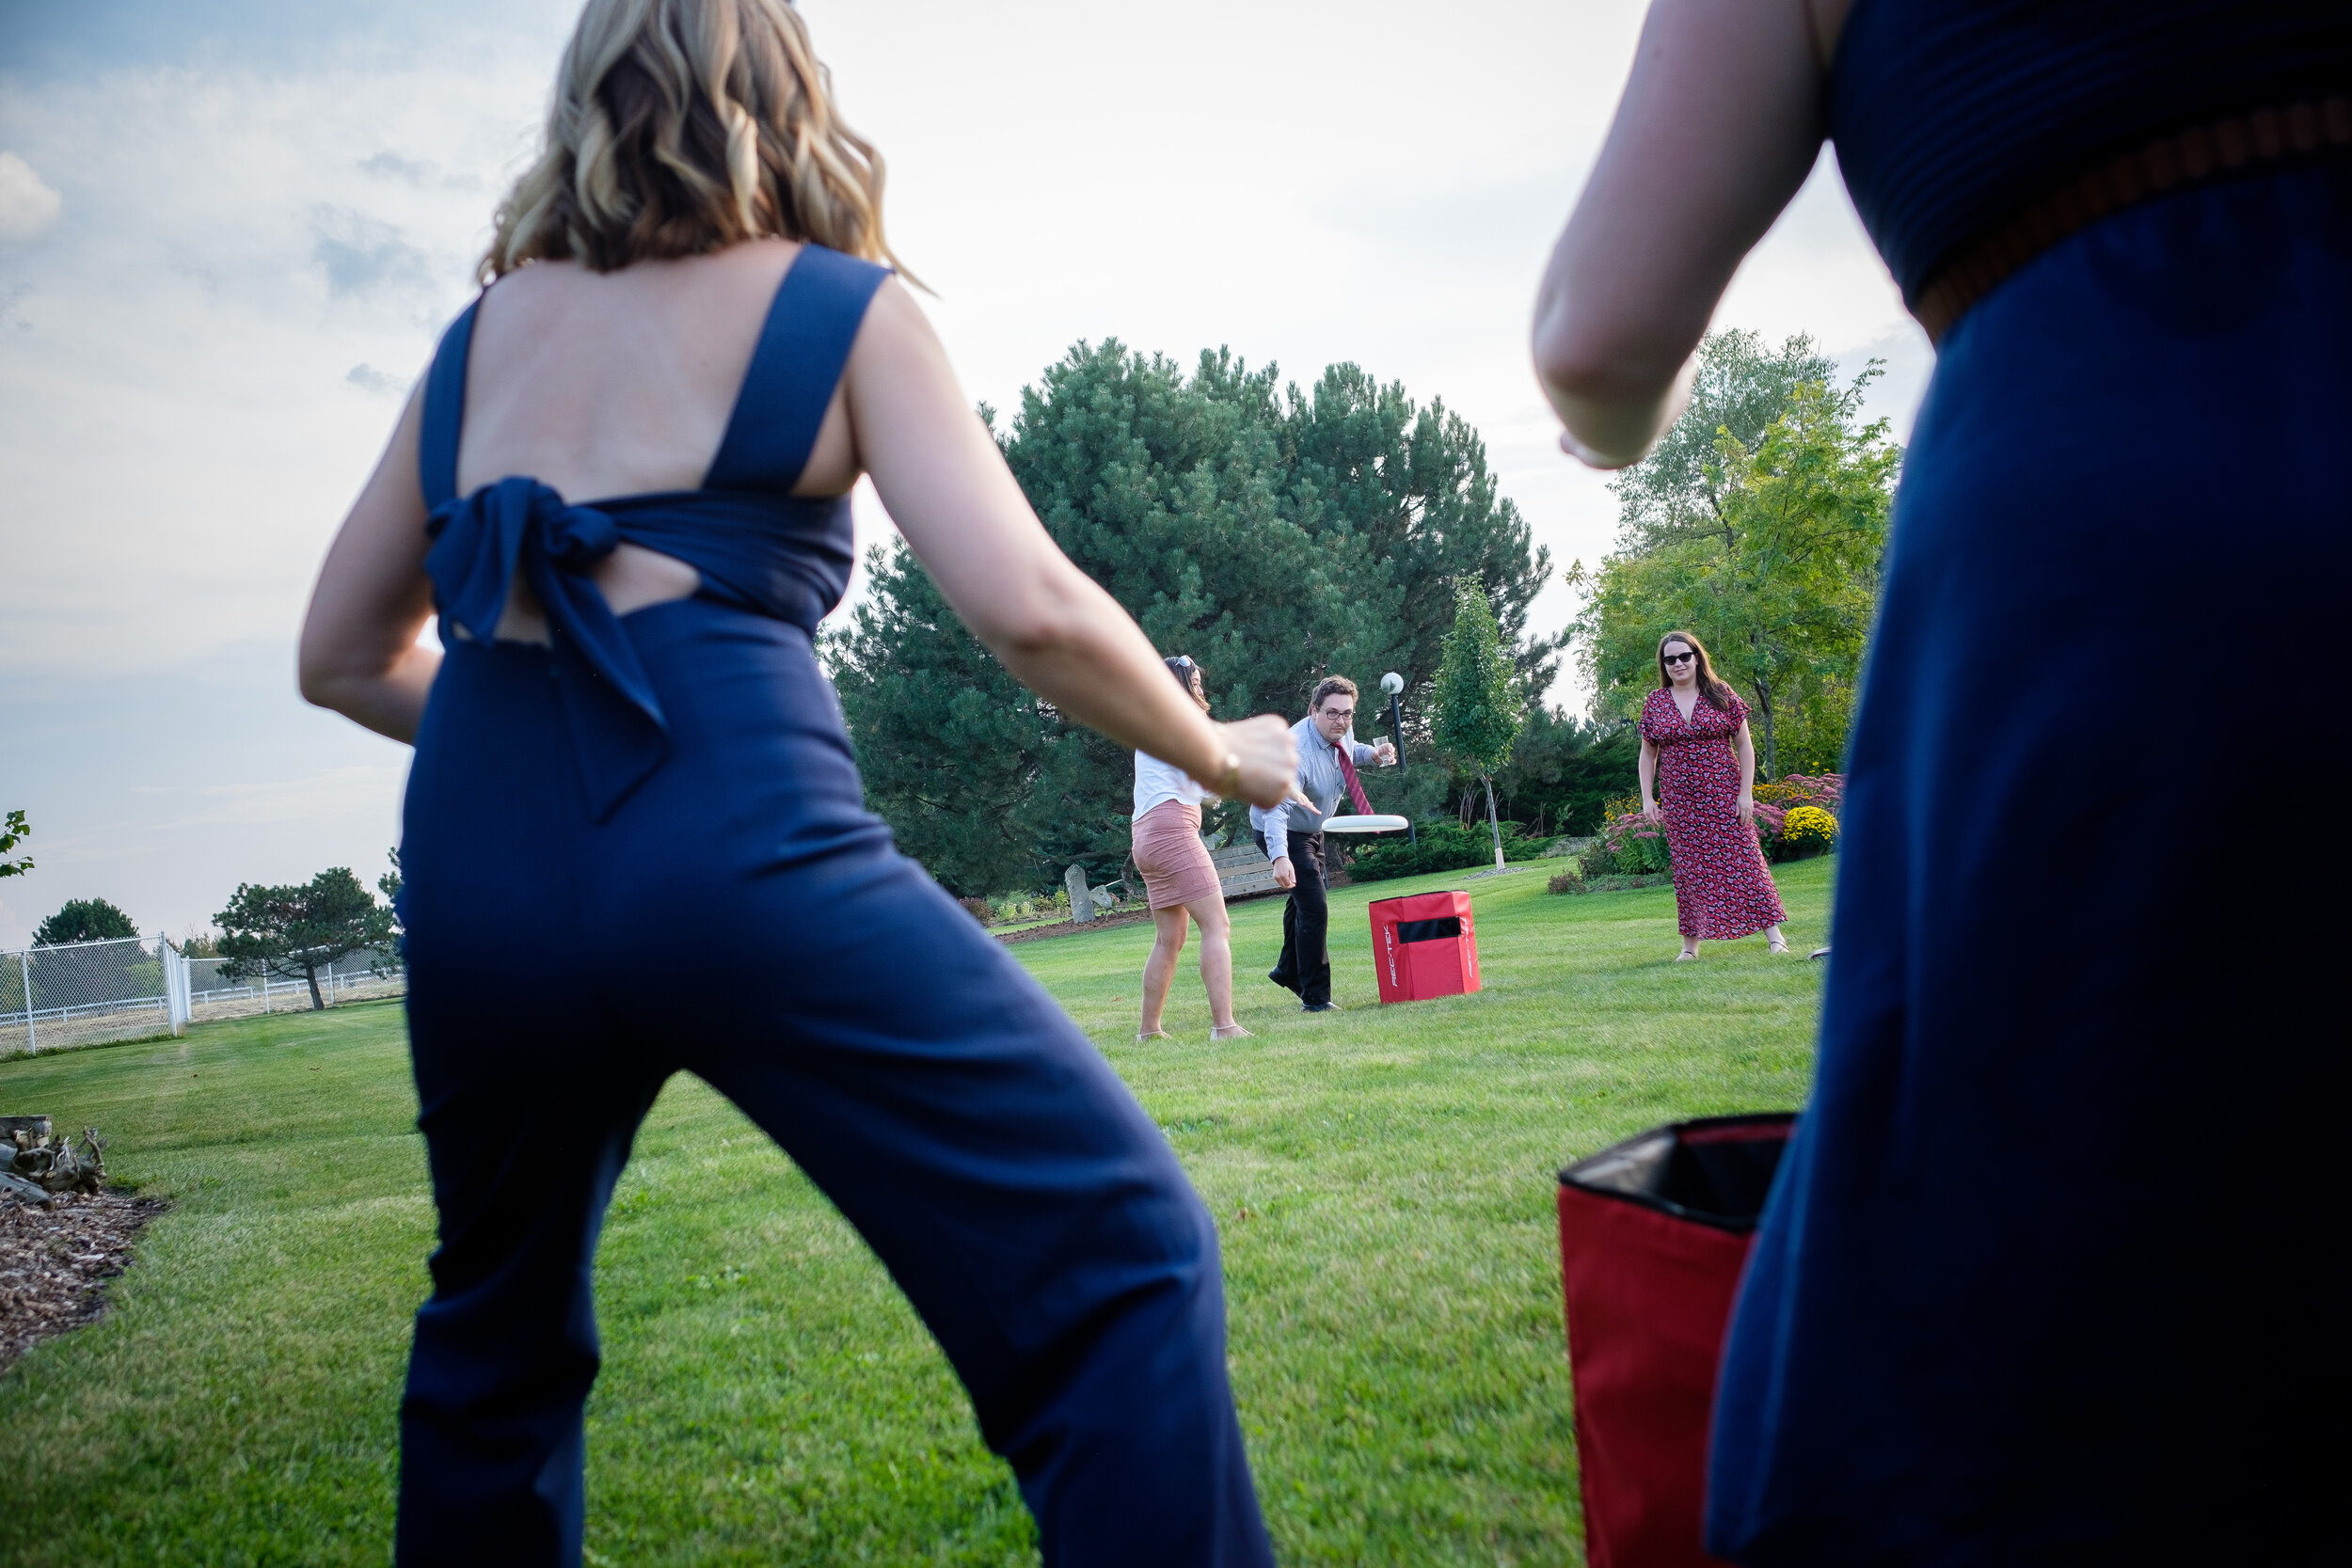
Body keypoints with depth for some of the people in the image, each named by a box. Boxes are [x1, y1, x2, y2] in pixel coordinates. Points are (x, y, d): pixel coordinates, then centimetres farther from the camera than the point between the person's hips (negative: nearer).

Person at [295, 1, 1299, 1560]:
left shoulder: (484, 330, 21)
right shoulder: (841, 306, 8)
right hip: (737, 841, -5)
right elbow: (1030, 608, -4)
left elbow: (344, 654, 23)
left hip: (473, 863, 6)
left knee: (497, 1333, 27)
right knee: (1118, 1256, -2)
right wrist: (1224, 755, 11)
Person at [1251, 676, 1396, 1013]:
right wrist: (1280, 857, -63)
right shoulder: (1297, 751, -37)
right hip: (1282, 831, -9)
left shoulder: (1342, 731, -12)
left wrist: (1372, 753, -8)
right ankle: (1315, 998, -7)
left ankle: (1288, 971, 48)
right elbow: (1275, 807, -48)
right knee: (1314, 908, -17)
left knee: (1304, 900, 25)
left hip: (1310, 828, 9)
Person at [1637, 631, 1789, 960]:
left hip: (1724, 795, -2)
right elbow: (1647, 755, 12)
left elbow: (1744, 745, 2)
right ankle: (1690, 943, 8)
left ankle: (1773, 932, 2)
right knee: (1689, 869, 3)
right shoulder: (1654, 703, 6)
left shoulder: (1721, 694, 1)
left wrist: (1746, 792, -6)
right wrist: (1647, 798, 3)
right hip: (1679, 802, 2)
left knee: (1742, 859, -3)